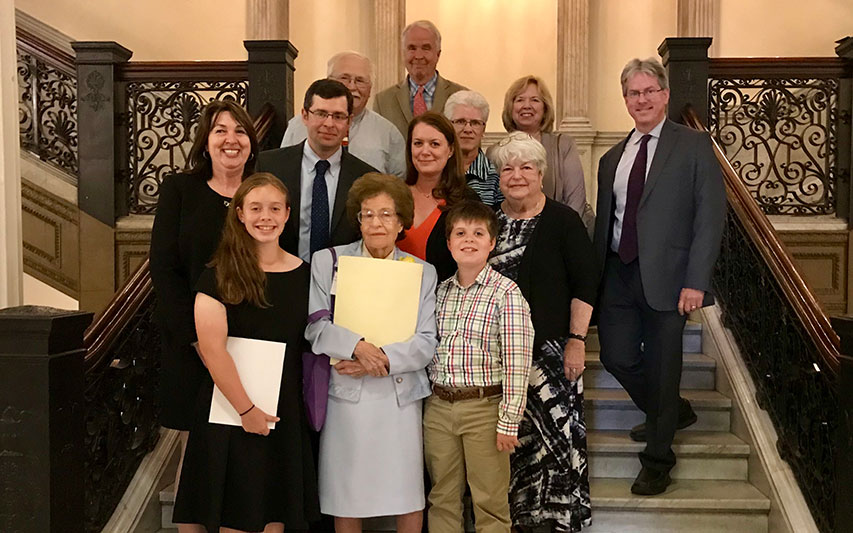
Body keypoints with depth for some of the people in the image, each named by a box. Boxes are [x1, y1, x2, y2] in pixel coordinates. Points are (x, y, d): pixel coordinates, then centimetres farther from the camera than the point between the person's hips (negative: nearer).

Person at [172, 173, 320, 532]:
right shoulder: (220, 273, -6)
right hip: (230, 410, -3)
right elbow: (211, 348, -14)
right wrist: (246, 409, -14)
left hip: (283, 413, 3)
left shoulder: (304, 274, 6)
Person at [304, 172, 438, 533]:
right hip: (345, 396, -1)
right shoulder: (328, 262, 5)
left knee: (409, 499, 5)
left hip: (400, 397, 1)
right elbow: (315, 327, -4)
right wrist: (357, 347, -20)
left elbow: (426, 341, 0)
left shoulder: (423, 272, 8)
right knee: (345, 501, 6)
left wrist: (382, 359, -15)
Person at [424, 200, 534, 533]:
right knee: (442, 499, 15)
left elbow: (516, 365, -12)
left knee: (490, 504, 5)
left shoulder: (506, 293, -8)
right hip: (438, 406, 5)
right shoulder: (439, 291, 8)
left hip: (484, 408, -5)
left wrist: (508, 422, -15)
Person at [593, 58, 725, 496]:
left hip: (665, 276, -5)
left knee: (662, 365, 3)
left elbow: (710, 215, -8)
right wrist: (594, 278, 7)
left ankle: (657, 460, 22)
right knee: (616, 357, 6)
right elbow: (604, 222, 13)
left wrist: (696, 281, -16)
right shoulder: (612, 158, 13)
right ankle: (673, 412, 36)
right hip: (617, 275, 5)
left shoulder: (693, 146, -2)